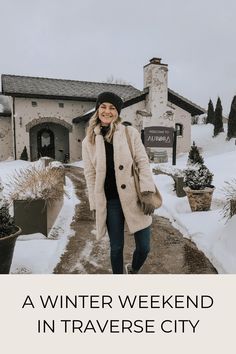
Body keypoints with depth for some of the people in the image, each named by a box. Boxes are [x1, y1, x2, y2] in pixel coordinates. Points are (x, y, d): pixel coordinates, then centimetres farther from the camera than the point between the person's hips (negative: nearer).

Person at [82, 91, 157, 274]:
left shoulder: (130, 133, 1)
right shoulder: (89, 141, 3)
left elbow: (143, 162, -2)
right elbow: (90, 175, 5)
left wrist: (147, 194, -11)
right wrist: (96, 206, 2)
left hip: (134, 198, 0)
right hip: (110, 202, 1)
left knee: (144, 247, 6)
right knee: (116, 247, 11)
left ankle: (133, 270, 39)